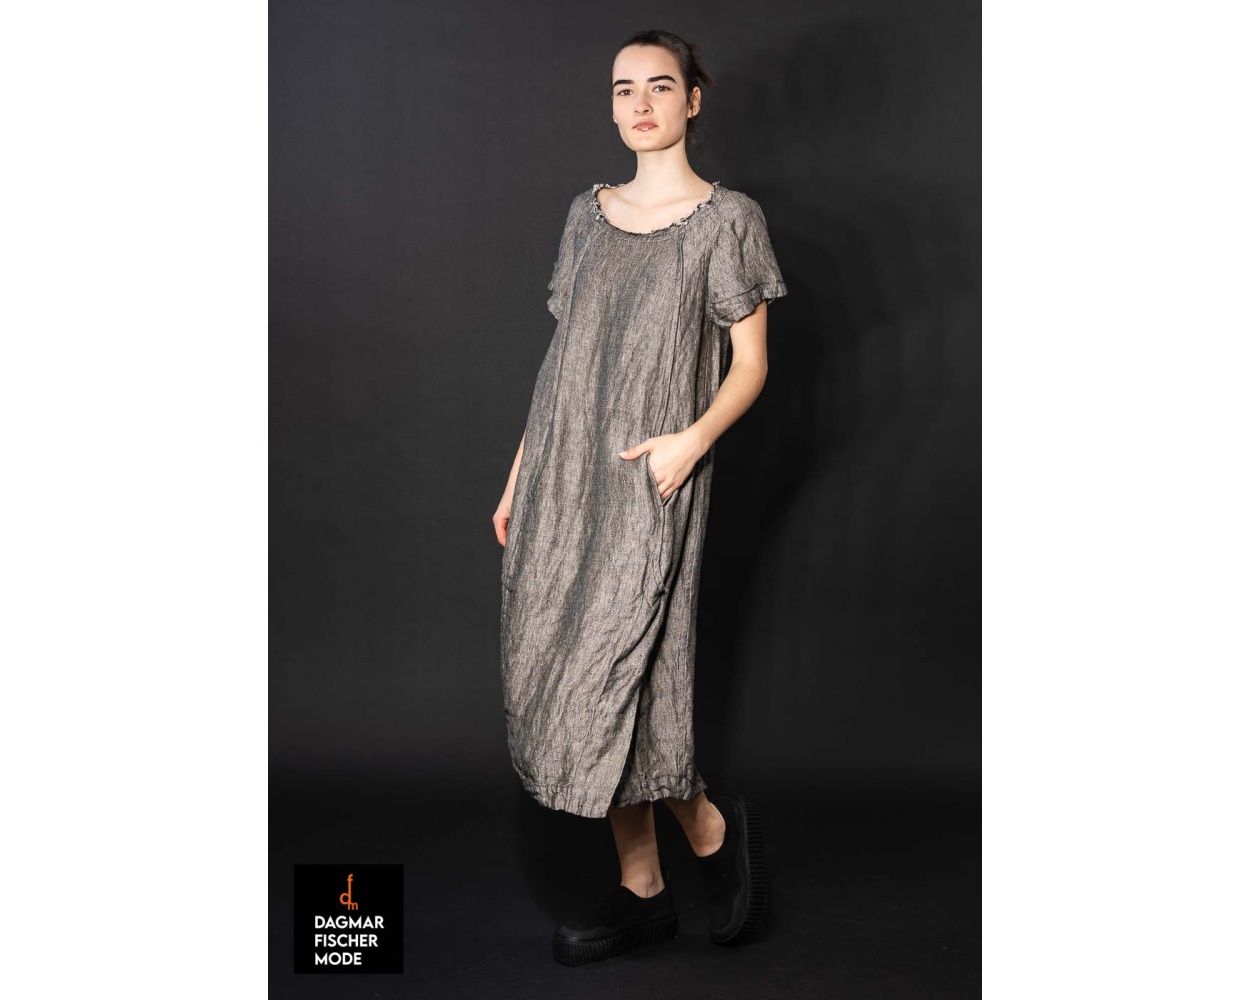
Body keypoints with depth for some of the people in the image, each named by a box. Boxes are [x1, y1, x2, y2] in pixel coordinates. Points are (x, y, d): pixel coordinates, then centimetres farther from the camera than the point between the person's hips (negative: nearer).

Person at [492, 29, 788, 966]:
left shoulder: (727, 217, 0)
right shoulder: (589, 213, 15)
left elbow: (751, 364, -2)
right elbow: (564, 353, 16)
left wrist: (692, 440, -20)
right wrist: (520, 476, 13)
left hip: (648, 480, -6)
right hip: (564, 474, 6)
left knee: (611, 676, -9)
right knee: (559, 671, 5)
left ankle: (717, 826, 19)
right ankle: (642, 888, 19)